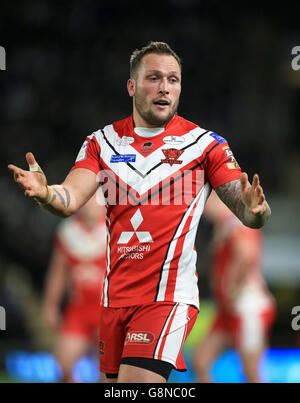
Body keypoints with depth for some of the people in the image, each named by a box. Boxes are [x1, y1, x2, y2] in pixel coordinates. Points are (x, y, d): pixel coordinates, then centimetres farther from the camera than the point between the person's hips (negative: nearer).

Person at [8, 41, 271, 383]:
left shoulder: (205, 144, -1)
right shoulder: (102, 142, 8)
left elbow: (249, 215, -4)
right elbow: (70, 200, -5)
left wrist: (256, 210, -29)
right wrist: (45, 193, -28)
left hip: (169, 297, -4)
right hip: (115, 298, 4)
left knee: (137, 381, -21)